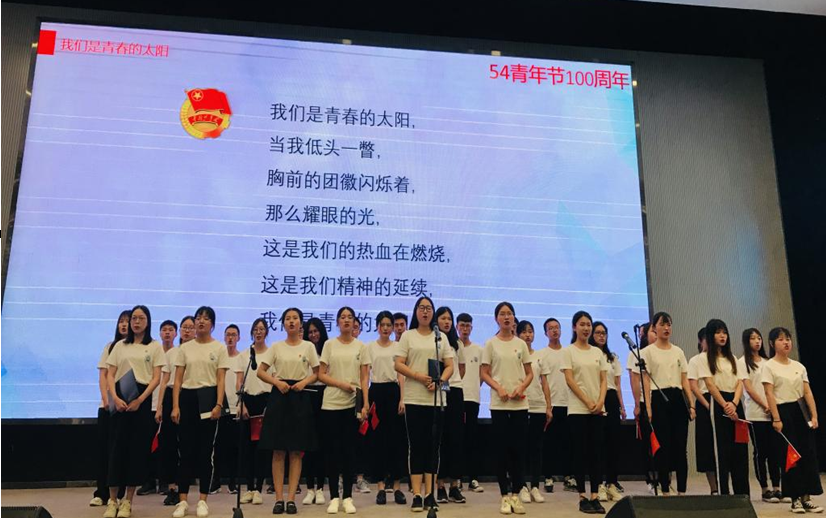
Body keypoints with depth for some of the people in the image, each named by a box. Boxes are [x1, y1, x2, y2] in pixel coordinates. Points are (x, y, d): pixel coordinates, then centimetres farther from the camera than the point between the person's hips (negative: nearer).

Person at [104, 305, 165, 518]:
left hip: (143, 399, -1)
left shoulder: (154, 347, 5)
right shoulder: (120, 346, 11)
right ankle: (112, 500, 7)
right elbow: (110, 375, 6)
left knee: (138, 448, 1)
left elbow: (156, 378, -1)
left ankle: (128, 501, 10)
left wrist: (140, 400, -14)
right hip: (120, 399, 1)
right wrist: (115, 397, -12)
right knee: (117, 447, -1)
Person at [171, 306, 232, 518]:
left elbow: (221, 380, -3)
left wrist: (219, 405, -15)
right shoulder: (185, 347, 8)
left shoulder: (219, 348, 2)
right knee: (186, 450, 2)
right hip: (188, 398, 2)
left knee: (206, 450, 2)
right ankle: (183, 500, 10)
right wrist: (175, 406, -4)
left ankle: (202, 500, 11)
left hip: (208, 398, -2)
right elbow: (178, 379, 5)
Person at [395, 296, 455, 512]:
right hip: (414, 398, -2)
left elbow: (449, 366, 8)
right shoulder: (408, 336, 5)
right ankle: (417, 495, 4)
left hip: (436, 398, 2)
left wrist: (439, 381, -11)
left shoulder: (441, 337, 12)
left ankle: (429, 494, 12)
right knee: (416, 445, -1)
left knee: (433, 446, 5)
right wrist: (419, 376, -16)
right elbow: (398, 364, -2)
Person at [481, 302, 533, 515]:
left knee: (518, 449, 3)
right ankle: (505, 495, 9)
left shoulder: (521, 344, 8)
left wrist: (521, 388, -9)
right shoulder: (491, 344, 1)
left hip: (520, 403, 2)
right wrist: (499, 388, -16)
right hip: (499, 404, -2)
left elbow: (529, 373, 10)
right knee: (502, 449, 1)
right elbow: (484, 373, 0)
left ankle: (516, 494, 13)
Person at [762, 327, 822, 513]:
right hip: (783, 411, -5)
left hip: (801, 411, 5)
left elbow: (808, 393, 8)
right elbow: (769, 394, -11)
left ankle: (807, 498, 9)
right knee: (789, 456, -2)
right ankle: (795, 499, 7)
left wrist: (814, 415, -2)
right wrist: (776, 419, -17)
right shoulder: (769, 366, -5)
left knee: (809, 454, 1)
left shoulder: (799, 366, 11)